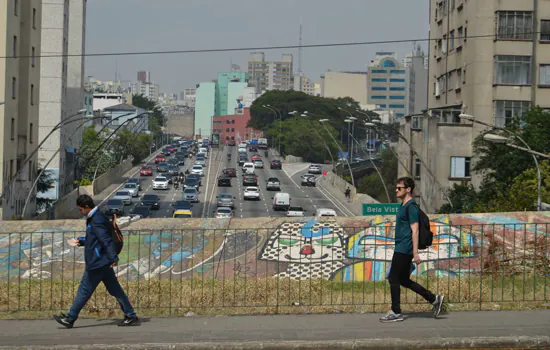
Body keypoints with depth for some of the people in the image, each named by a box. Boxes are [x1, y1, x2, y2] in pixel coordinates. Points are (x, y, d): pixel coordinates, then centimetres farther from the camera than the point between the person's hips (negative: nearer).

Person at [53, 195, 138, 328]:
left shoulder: (96, 221, -18)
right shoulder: (95, 218, 15)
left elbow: (106, 240, -24)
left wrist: (113, 258, -28)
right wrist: (80, 242, 22)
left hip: (97, 263, -10)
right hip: (103, 262, 10)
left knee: (84, 290, 0)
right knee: (115, 289, 9)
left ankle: (70, 319, 9)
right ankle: (130, 316, 10)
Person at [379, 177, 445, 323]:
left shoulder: (411, 206, -13)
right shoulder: (403, 206, 17)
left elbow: (414, 230, -18)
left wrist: (415, 253, -21)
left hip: (404, 250, -10)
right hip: (401, 249, 10)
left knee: (394, 279, -4)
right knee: (404, 280, 13)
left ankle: (396, 313, 3)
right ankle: (434, 299, 17)